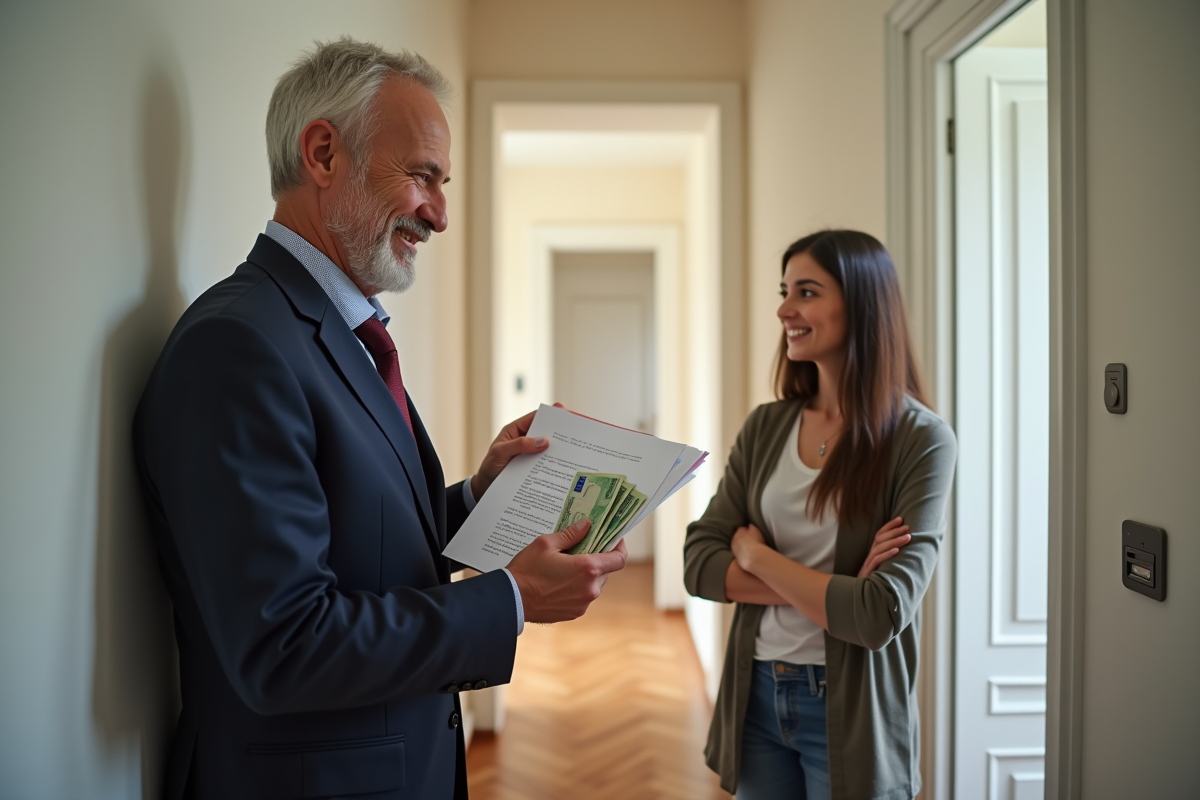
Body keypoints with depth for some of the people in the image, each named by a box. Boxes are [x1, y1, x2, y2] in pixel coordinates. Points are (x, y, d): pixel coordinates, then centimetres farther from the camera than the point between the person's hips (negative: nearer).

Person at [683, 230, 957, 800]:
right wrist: (832, 589, -17)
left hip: (850, 710, -4)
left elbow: (880, 617, -21)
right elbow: (698, 564, -5)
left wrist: (756, 555, -11)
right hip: (755, 695, 4)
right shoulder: (765, 427, 0)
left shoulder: (920, 440, -13)